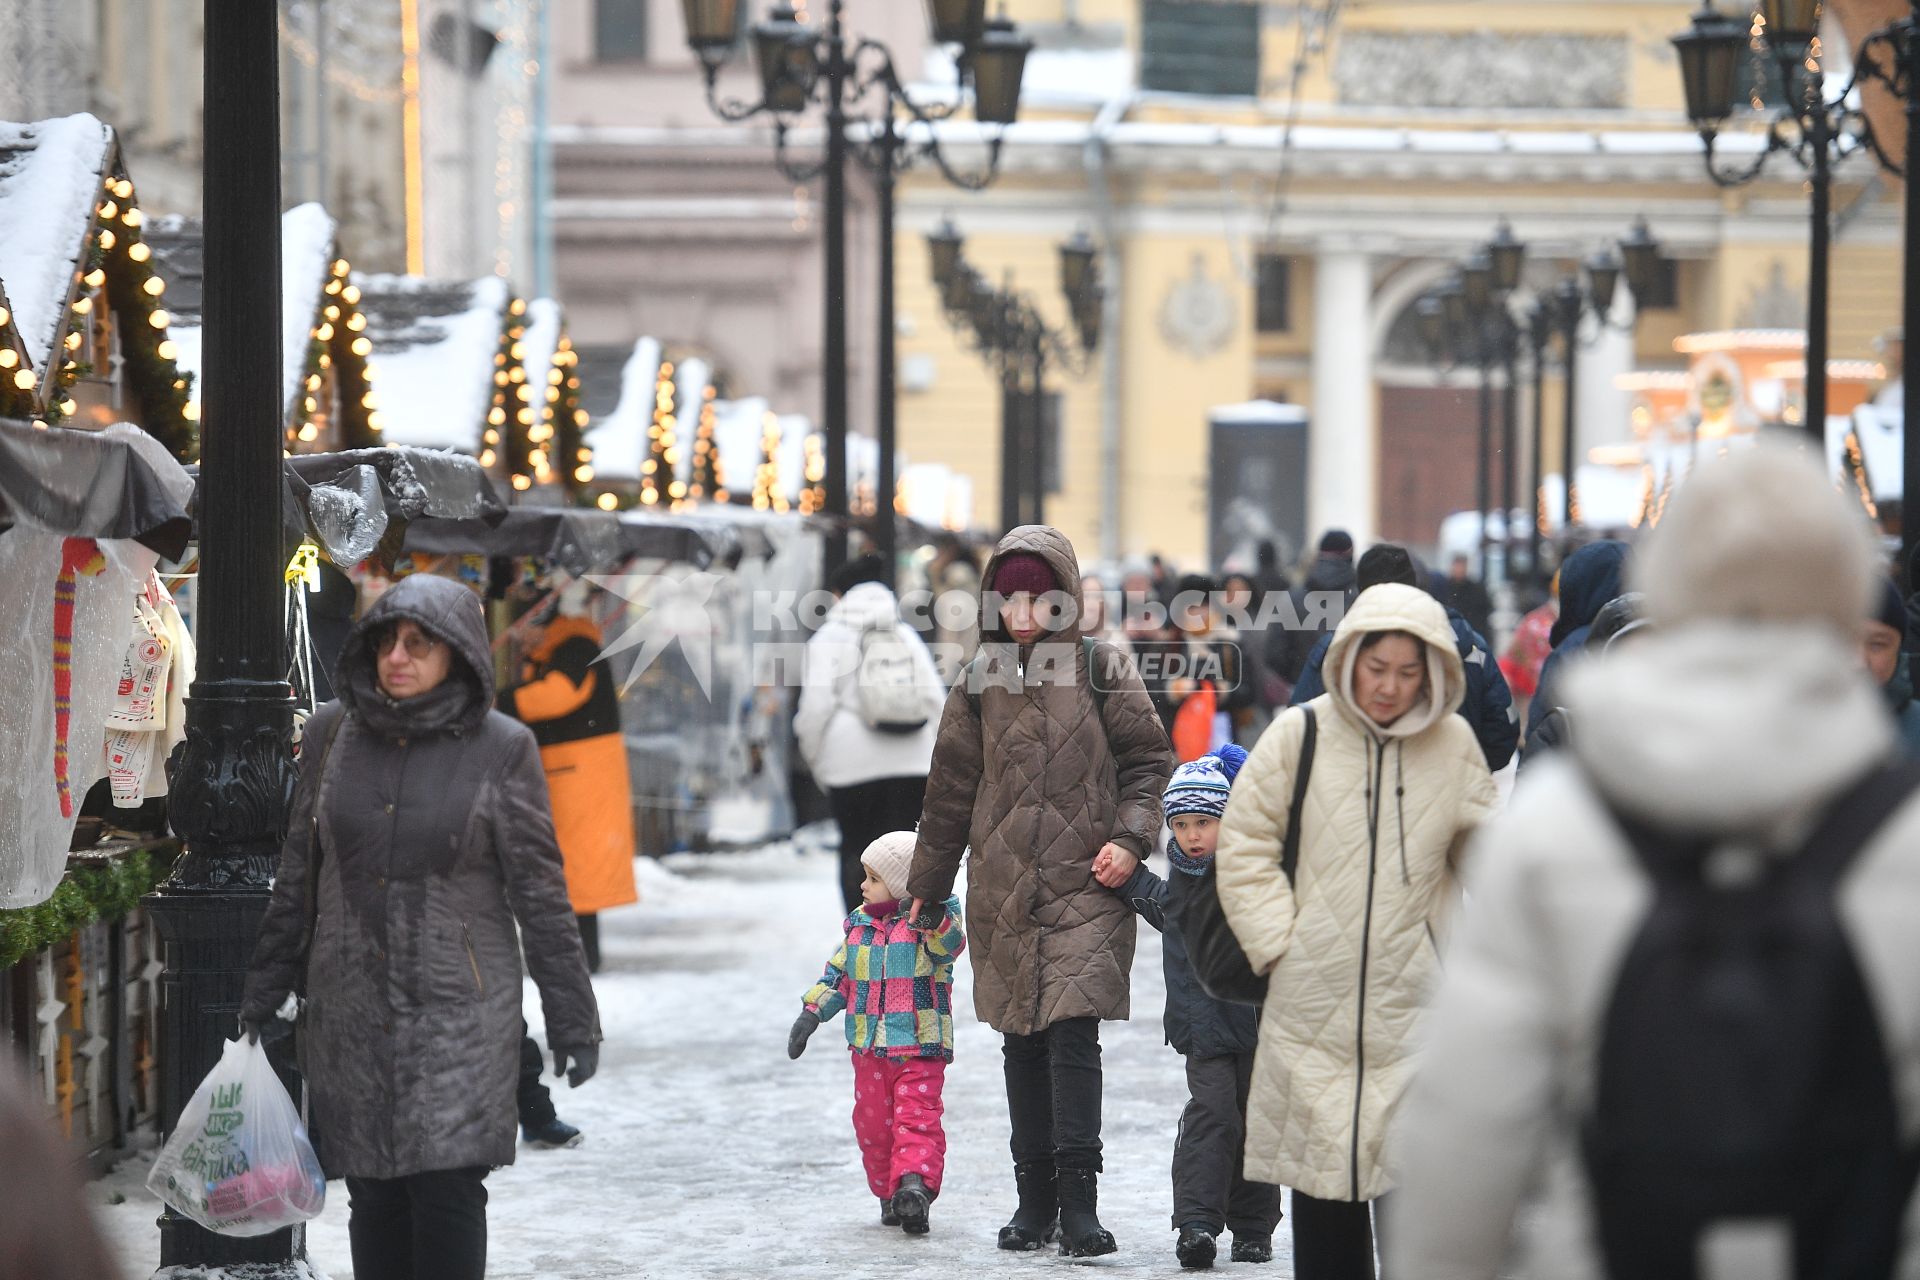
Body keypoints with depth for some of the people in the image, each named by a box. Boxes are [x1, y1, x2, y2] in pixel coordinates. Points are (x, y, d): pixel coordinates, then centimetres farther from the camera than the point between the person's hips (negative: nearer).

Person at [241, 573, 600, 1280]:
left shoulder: (501, 747, -5)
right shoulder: (333, 732, 4)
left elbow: (539, 889, -2)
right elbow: (299, 870, 13)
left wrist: (571, 1017, -3)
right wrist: (268, 987, 14)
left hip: (457, 1006, -3)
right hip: (351, 1004, 3)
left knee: (446, 1188, -11)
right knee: (374, 1196, 5)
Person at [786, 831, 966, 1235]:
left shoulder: (930, 925, -7)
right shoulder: (860, 924, 10)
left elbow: (951, 943, -30)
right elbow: (838, 975, 15)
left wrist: (934, 919, -50)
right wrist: (812, 1012, 5)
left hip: (919, 1049, -5)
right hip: (869, 1050, 5)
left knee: (917, 1119, -9)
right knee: (873, 1125, 3)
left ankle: (915, 1183, -11)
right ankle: (889, 1195, 4)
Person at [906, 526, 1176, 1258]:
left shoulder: (1100, 671, 1)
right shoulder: (982, 681, 8)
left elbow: (1147, 759, 7)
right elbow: (952, 787, 15)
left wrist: (1130, 836, -9)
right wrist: (926, 885, 19)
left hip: (1085, 883, -3)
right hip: (1003, 890, 3)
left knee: (1073, 1031, -14)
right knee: (1023, 1043, 8)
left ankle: (1078, 1200, -13)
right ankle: (1035, 1198, 16)